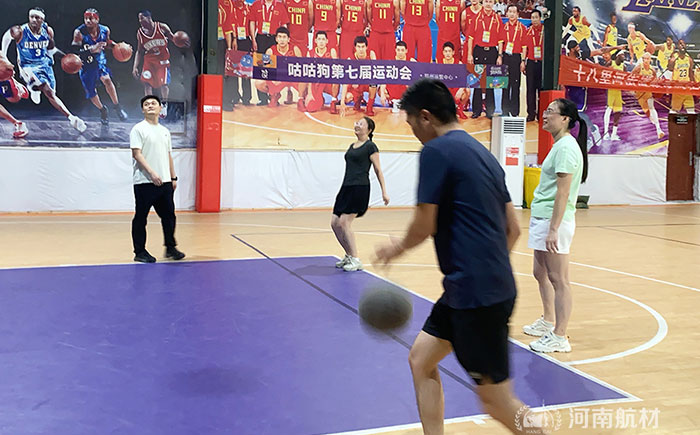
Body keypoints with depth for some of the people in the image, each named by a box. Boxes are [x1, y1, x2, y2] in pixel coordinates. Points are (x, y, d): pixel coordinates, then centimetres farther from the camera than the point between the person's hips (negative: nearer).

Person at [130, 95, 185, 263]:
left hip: (165, 182, 6)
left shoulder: (165, 131, 17)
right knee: (141, 217, 0)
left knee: (168, 215, 9)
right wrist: (151, 172, -23)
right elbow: (136, 153, -12)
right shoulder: (138, 129, -3)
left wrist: (173, 178, 16)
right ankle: (140, 252, 8)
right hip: (144, 182, -6)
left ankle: (170, 248, 21)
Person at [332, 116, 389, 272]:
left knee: (344, 222, -14)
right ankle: (349, 256, 19)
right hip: (347, 188, 8)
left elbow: (378, 170, -5)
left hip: (360, 188, -8)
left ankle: (355, 260, -5)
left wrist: (384, 192, -9)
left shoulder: (370, 146, -5)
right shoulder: (352, 146, 18)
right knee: (335, 223, 4)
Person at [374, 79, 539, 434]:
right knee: (420, 359, 18)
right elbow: (513, 229, 15)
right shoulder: (481, 152, 14)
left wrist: (397, 248, 9)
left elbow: (424, 226, -11)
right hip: (487, 285, 10)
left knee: (496, 399, 0)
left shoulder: (436, 151, -11)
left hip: (477, 293, -10)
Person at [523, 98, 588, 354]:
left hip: (554, 221, -10)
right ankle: (548, 322, 36)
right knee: (540, 273, 20)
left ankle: (559, 337, 4)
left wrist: (553, 229, -24)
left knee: (558, 279, -3)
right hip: (541, 218, 10)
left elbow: (563, 192, -21)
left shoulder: (566, 147, -16)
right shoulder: (559, 145, 15)